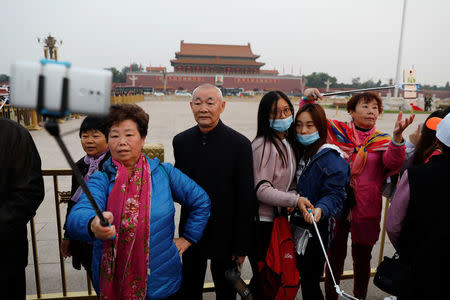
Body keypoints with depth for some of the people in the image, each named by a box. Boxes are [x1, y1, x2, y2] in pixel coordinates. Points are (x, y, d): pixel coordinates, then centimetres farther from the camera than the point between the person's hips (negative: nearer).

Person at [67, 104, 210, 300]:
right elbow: (76, 217, -26)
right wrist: (93, 225, -47)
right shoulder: (100, 179, -7)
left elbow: (201, 202, 5)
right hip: (111, 284, 0)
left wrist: (187, 238, 2)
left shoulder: (164, 173, -4)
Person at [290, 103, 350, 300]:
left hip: (316, 228, -6)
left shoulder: (331, 158, -15)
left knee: (310, 281, 4)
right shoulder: (298, 151, 7)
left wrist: (320, 210, -37)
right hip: (295, 224, 7)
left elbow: (335, 195, -20)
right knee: (298, 275, 18)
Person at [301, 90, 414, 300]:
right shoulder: (336, 131, 0)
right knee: (335, 255, 13)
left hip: (366, 210, 1)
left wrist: (397, 136, -34)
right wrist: (308, 100, -15)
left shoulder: (382, 141, 3)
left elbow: (392, 163, -16)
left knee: (362, 258, 15)